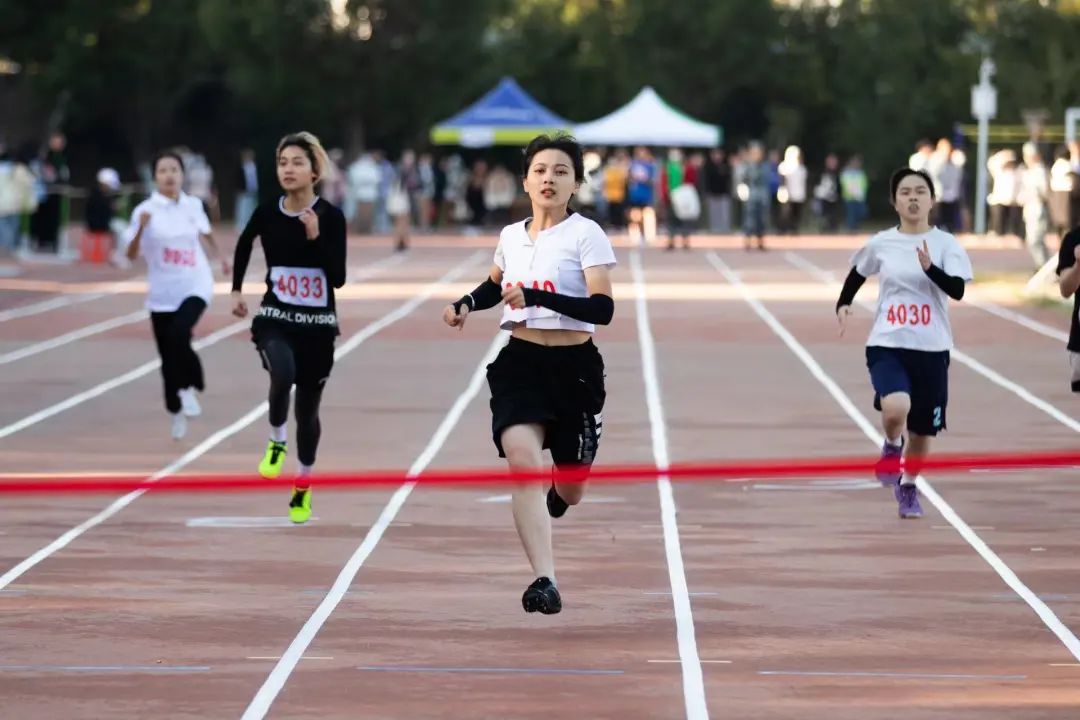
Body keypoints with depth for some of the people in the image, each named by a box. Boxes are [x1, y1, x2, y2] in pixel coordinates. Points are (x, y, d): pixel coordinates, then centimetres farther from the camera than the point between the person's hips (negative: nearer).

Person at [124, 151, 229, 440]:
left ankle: (189, 389, -6)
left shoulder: (193, 206, 2)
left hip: (194, 287, 0)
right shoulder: (145, 211, -7)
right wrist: (140, 229, -27)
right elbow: (131, 255, -12)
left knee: (178, 334, -28)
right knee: (168, 356, 5)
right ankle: (176, 411, 25)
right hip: (162, 294, 0)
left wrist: (220, 258, 31)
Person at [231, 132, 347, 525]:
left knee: (307, 409, 9)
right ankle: (276, 442, -5)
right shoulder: (266, 213, -5)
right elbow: (243, 244, 18)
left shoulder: (331, 217, -12)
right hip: (275, 319, 0)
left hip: (318, 325, 0)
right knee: (283, 375, -32)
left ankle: (303, 487, 33)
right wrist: (236, 290, 18)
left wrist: (316, 238, -27)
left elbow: (338, 278, -17)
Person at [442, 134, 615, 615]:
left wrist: (535, 296, -28)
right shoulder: (511, 237, 8)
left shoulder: (585, 234, -7)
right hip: (520, 363, 3)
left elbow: (603, 308, -19)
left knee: (569, 491, 9)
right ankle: (544, 580, -27)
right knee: (522, 460, -23)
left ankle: (559, 491, 50)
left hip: (574, 367, -2)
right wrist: (467, 304, 10)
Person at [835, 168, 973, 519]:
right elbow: (857, 273, 22)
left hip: (931, 349, 1)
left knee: (922, 429, 11)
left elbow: (957, 289, -16)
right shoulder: (880, 244, 2)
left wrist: (930, 268, -31)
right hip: (887, 345, -1)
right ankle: (891, 447, 7)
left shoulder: (945, 244, -2)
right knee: (895, 409, -29)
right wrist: (843, 304, 8)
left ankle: (908, 487, 39)